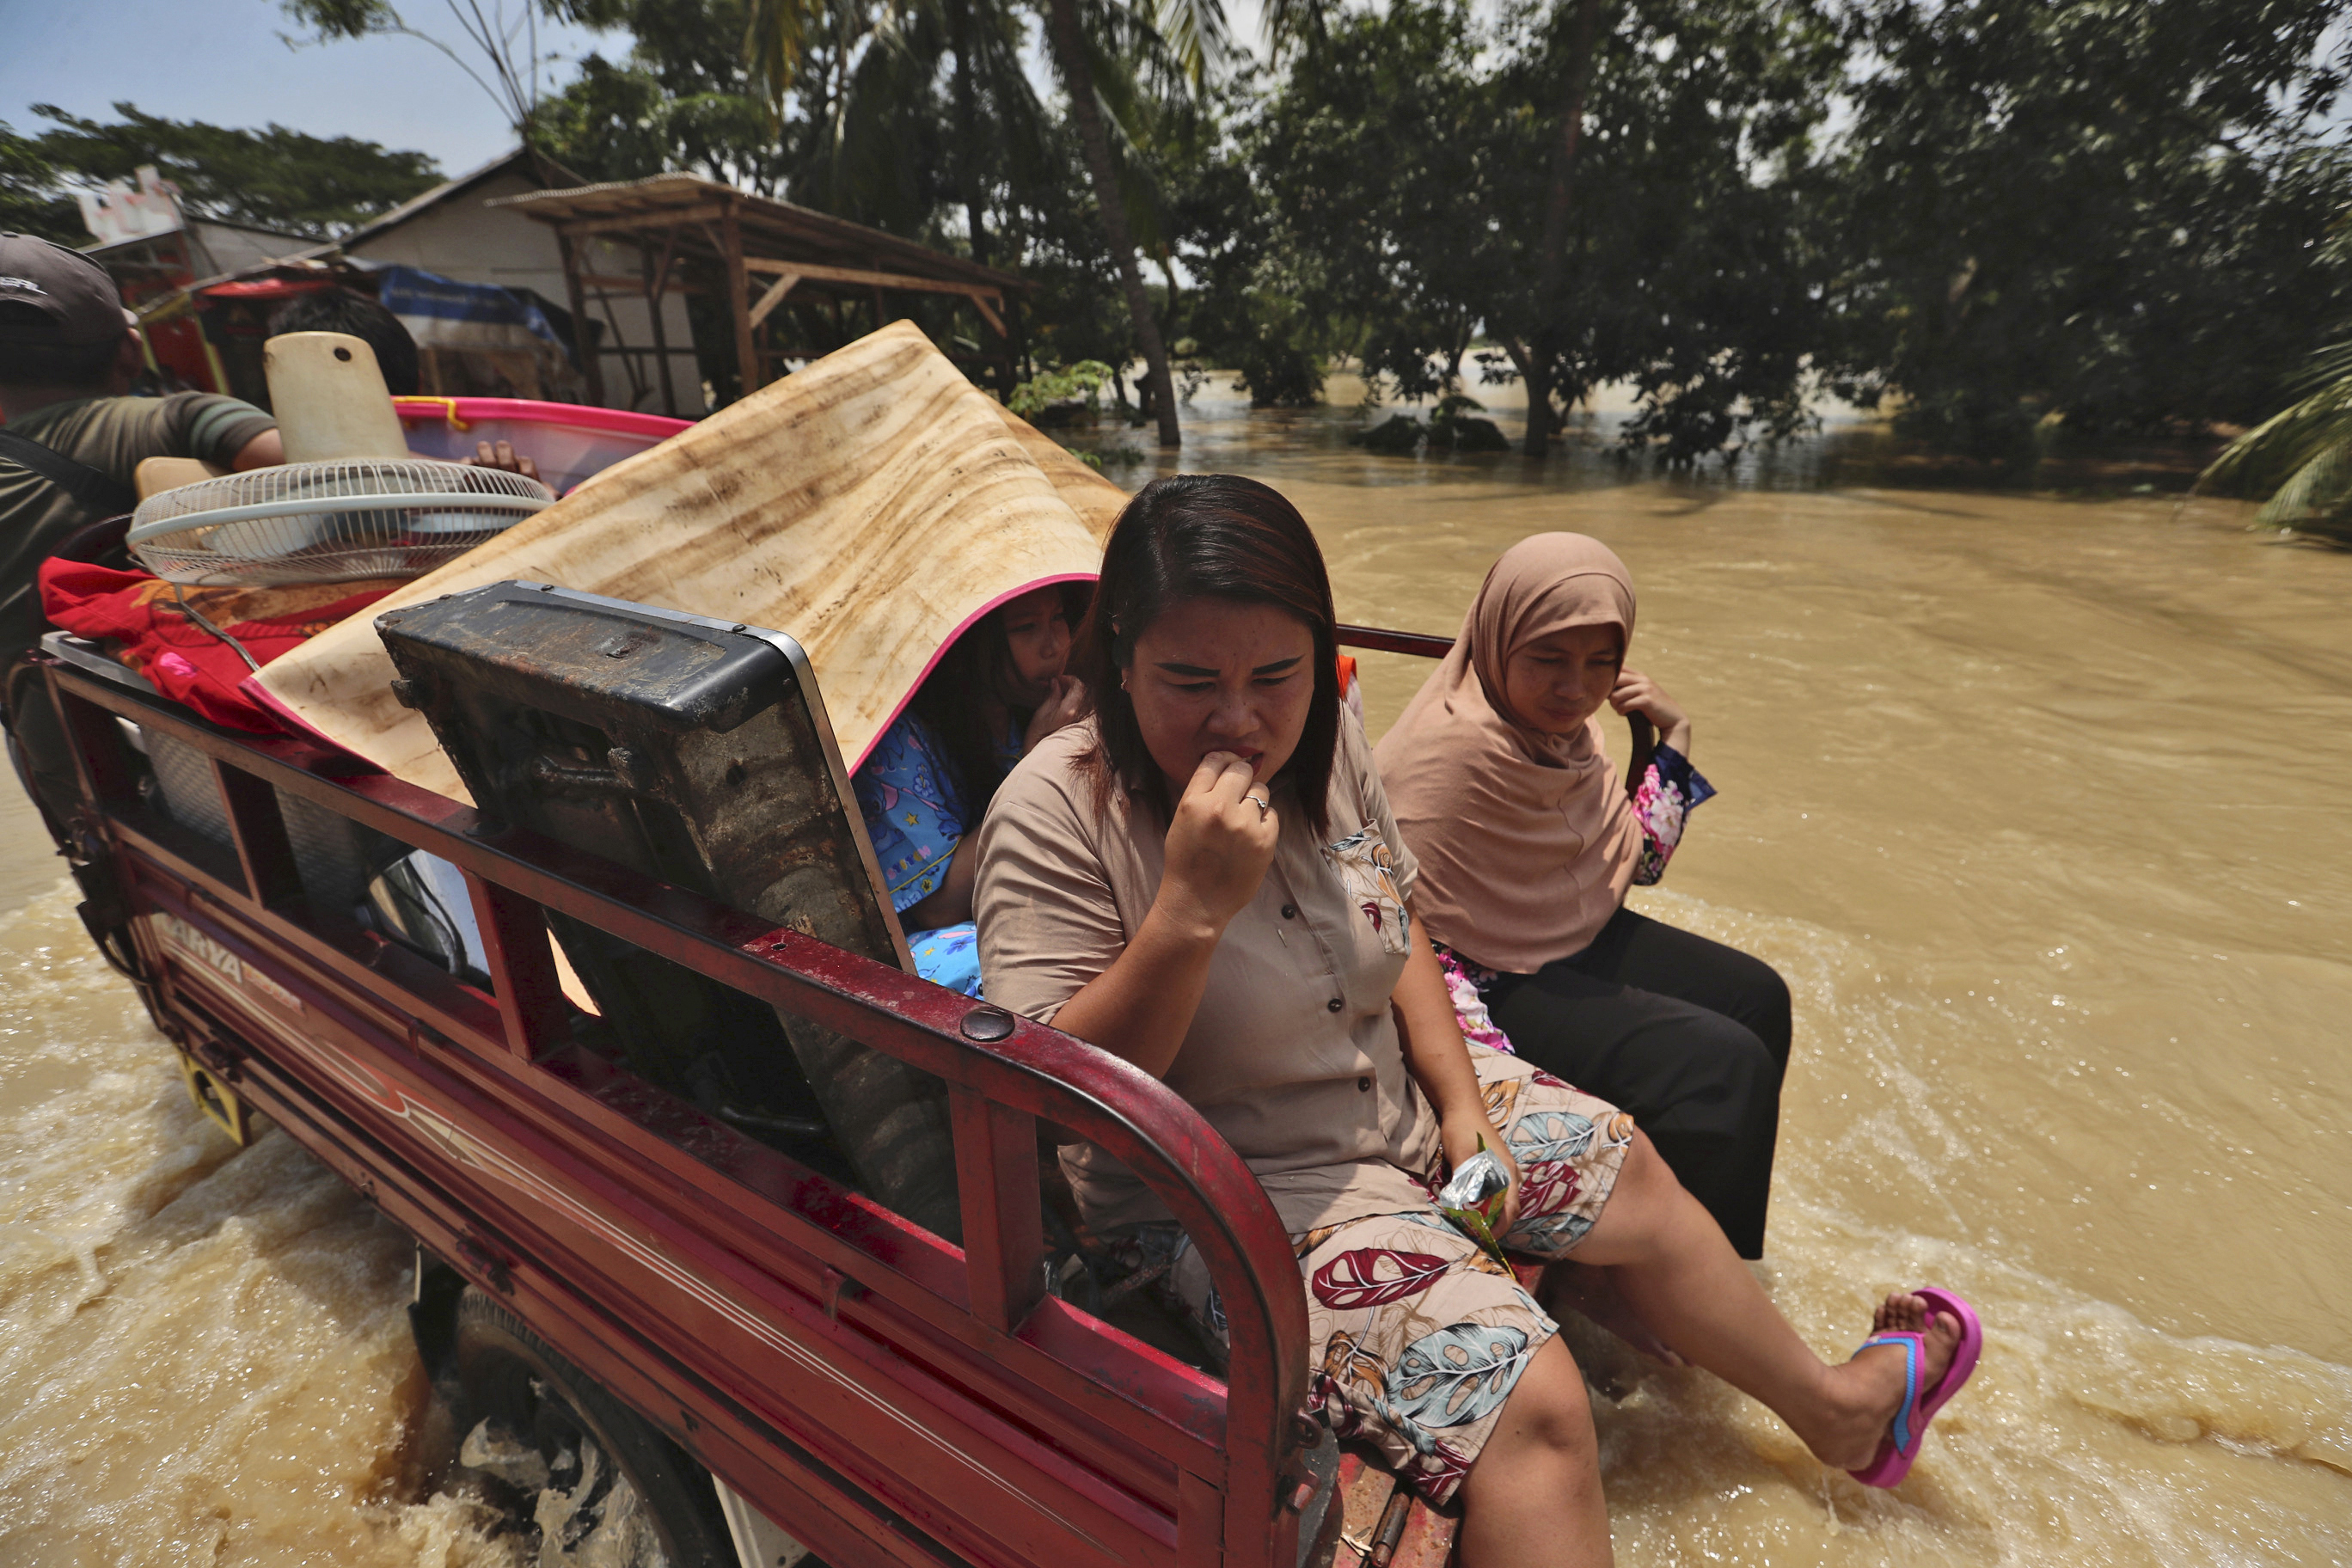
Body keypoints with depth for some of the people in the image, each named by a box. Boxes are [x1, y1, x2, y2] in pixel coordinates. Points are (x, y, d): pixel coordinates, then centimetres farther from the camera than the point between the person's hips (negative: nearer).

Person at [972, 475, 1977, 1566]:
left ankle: (1834, 1407, 43)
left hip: (1396, 1097, 7)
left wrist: (1462, 1100, -1)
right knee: (1529, 1400, -22)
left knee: (1634, 1176, 16)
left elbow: (1397, 935, 9)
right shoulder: (1057, 814, -25)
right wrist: (1192, 904, -37)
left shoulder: (1324, 746, -5)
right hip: (1236, 1193, -6)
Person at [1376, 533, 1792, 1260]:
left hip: (1579, 938, 10)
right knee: (1726, 1066, -17)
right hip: (1499, 983, -10)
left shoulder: (1556, 722, -1)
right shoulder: (1455, 750, -29)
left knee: (1758, 999, 16)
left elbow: (1636, 859, 10)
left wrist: (1673, 732, 2)